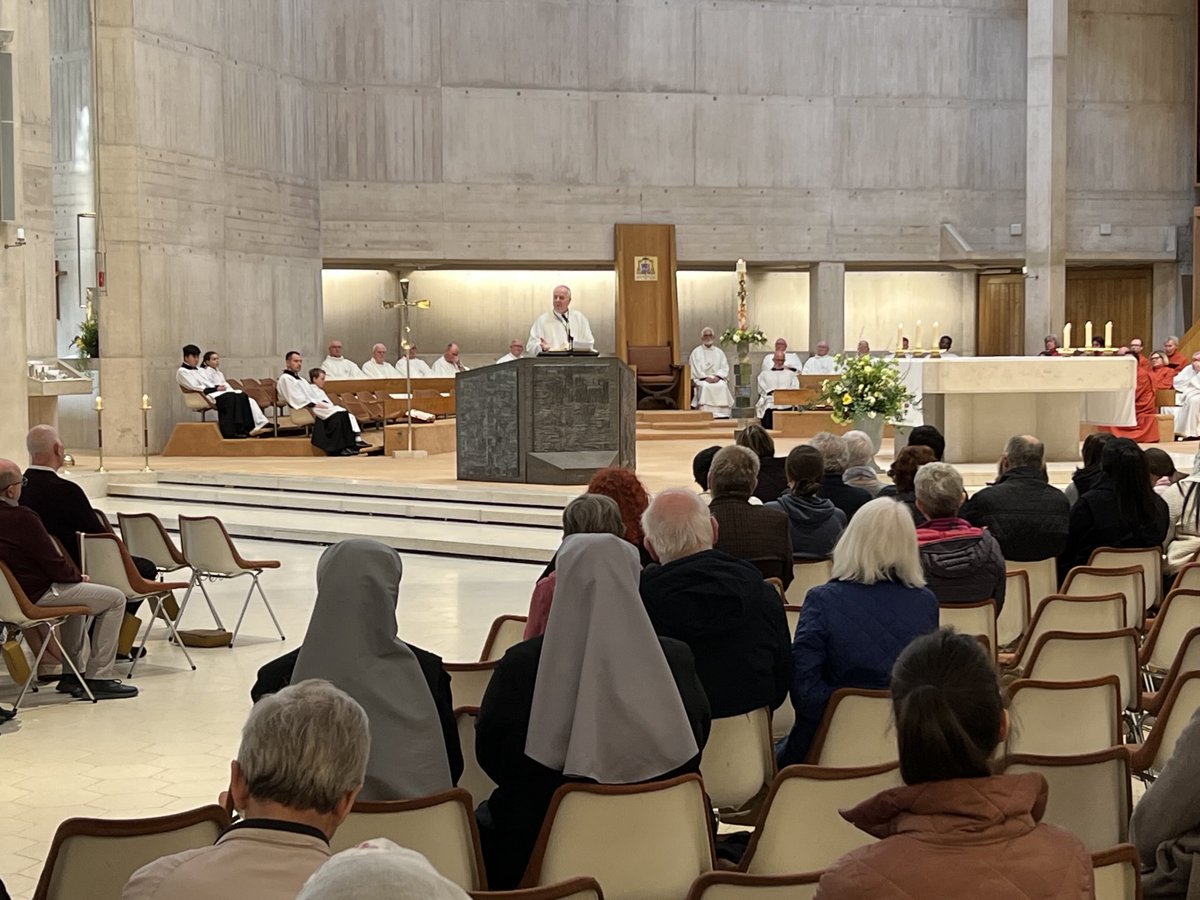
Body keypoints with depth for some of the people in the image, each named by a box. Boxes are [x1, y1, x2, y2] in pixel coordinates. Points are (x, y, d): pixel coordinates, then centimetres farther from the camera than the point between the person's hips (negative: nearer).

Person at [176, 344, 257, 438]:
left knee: (241, 395, -15)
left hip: (214, 392, 9)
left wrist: (218, 386, 3)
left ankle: (246, 428, -22)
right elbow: (194, 387, -10)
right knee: (229, 398, -35)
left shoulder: (198, 370, 28)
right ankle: (230, 432, -39)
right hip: (203, 396, -9)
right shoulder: (182, 372, 1)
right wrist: (216, 388, -13)